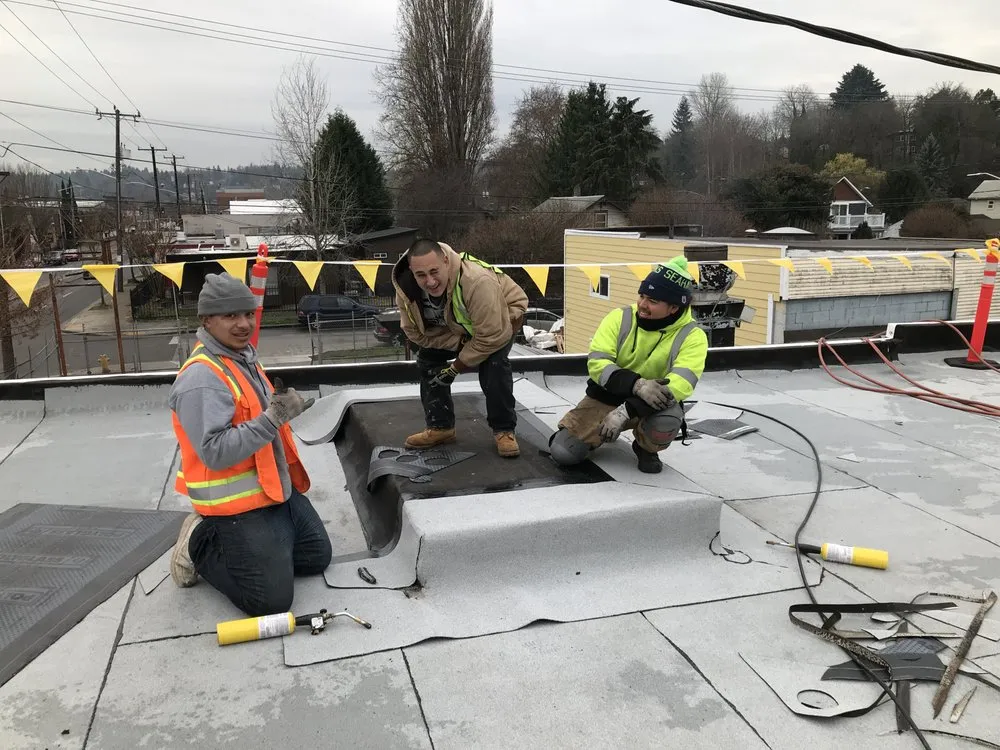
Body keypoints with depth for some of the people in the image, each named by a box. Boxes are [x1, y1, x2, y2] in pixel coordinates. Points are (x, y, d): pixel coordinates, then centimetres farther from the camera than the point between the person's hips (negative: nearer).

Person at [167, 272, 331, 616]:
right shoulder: (202, 377, -23)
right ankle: (200, 546, 11)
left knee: (317, 556, 19)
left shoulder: (243, 356, 9)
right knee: (272, 600, -9)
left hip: (279, 488, 10)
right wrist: (273, 418, -32)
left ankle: (221, 538, 24)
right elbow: (216, 452, -30)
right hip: (238, 504, -10)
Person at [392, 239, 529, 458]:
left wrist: (457, 367, -27)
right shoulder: (406, 289, -28)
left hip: (503, 315, -5)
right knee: (428, 360, -1)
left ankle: (504, 430, -12)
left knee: (493, 364, -27)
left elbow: (491, 335, -39)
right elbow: (415, 331, -17)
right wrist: (461, 344, -25)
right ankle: (440, 426, 11)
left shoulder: (477, 281, -46)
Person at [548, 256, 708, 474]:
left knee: (667, 422, -37)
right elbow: (597, 363, -17)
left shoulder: (691, 336, -15)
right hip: (605, 398, 1)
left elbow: (680, 384, -28)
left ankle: (646, 448, 1)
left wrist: (627, 411, -37)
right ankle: (598, 432, 20)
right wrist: (637, 384, -36)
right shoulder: (619, 318, -10)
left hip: (652, 404, -1)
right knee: (563, 452, -16)